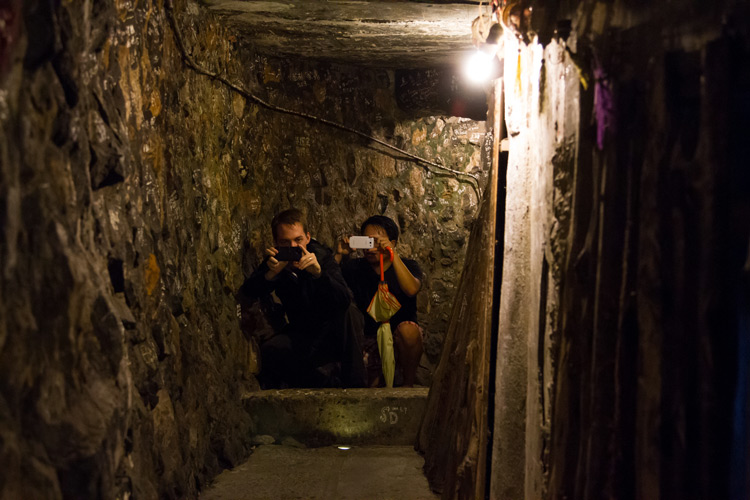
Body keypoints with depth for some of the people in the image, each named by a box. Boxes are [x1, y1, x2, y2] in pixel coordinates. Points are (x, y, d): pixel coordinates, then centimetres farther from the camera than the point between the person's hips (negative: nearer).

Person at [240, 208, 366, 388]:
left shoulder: (322, 256, -15)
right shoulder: (275, 262, -7)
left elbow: (344, 301, -31)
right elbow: (247, 294, -19)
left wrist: (318, 272, -48)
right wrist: (270, 274, -38)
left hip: (330, 332, -2)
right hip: (300, 333, 3)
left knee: (350, 312, -33)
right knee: (268, 351, -25)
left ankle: (354, 384, -25)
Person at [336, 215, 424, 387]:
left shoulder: (408, 266, -4)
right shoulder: (354, 268, 2)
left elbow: (411, 289, -28)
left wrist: (393, 255, -33)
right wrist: (339, 255, -23)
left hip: (399, 337, -2)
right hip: (368, 339, 2)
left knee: (408, 329, -36)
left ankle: (408, 384, -16)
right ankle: (375, 378, 16)